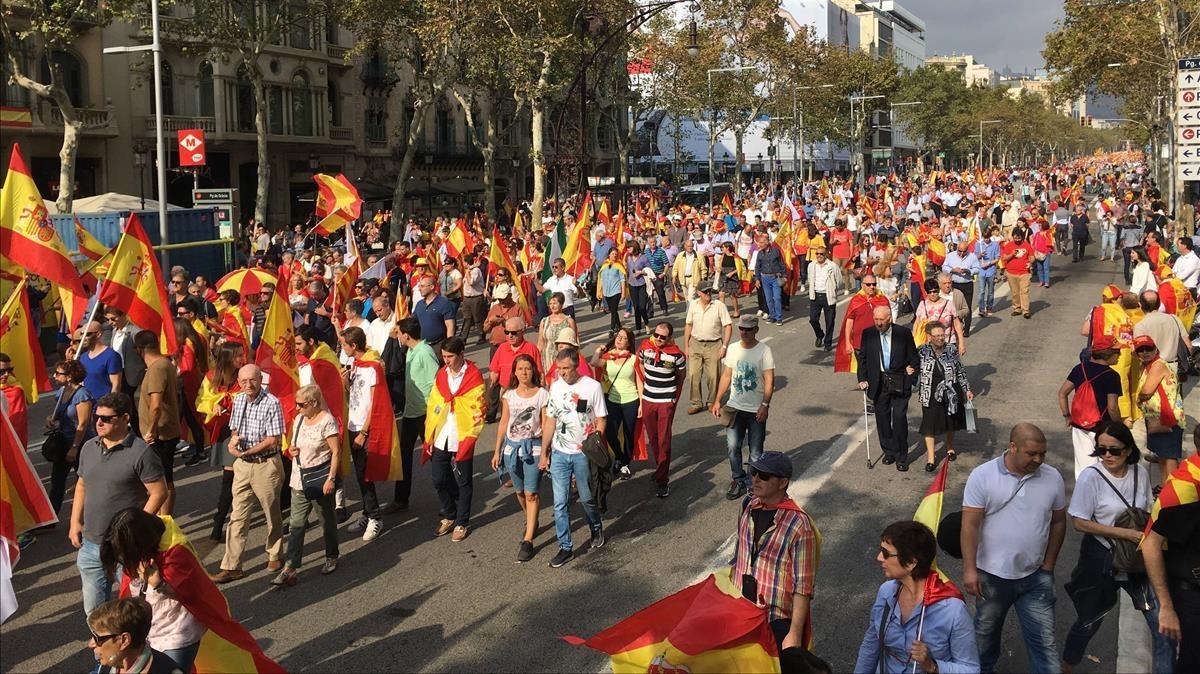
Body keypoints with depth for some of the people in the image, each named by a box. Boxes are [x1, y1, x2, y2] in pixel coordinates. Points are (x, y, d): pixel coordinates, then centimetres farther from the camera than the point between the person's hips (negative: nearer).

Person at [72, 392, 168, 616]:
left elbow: (159, 492, -15)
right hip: (90, 545, 7)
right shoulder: (89, 448, 7)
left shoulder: (140, 452, -14)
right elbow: (81, 486, 18)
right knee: (93, 609, 17)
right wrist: (75, 522, 10)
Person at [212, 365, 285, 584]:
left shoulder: (272, 403, -16)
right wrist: (233, 439, -7)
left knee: (272, 514, 12)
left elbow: (273, 441, -18)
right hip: (242, 465, 5)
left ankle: (274, 556, 32)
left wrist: (246, 451, -19)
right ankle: (231, 566, 8)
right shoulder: (238, 401, 4)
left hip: (266, 465, -5)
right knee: (237, 516, 4)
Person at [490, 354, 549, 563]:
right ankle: (531, 523, 39)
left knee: (531, 493, -6)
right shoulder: (509, 395, 4)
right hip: (511, 446, 4)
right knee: (520, 491, 15)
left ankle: (528, 540, -3)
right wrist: (497, 451, 9)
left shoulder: (542, 395, -5)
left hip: (533, 447, -4)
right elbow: (503, 424, 10)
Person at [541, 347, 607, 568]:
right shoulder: (555, 387, 2)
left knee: (587, 498, 10)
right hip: (559, 453, 3)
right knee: (560, 503, 2)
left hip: (583, 453, -3)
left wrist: (596, 437, -19)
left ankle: (596, 528, 40)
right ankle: (565, 547, 12)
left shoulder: (592, 387, -9)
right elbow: (550, 421, 8)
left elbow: (601, 419, -2)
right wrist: (544, 453, 8)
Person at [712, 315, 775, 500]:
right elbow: (726, 376, 10)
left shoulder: (764, 351, -11)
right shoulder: (732, 349, 3)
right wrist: (717, 400, 7)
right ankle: (738, 480, 19)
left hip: (756, 410, -4)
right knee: (732, 446, 3)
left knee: (755, 450, 5)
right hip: (735, 407, 4)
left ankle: (753, 483, 19)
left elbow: (769, 380, -13)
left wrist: (765, 405, -21)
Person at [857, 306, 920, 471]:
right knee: (882, 418, 10)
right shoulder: (868, 334, 0)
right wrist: (862, 379, 0)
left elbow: (914, 357, 6)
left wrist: (912, 368, -9)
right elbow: (863, 358, 7)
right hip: (878, 382, 3)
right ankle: (889, 452, 26)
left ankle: (901, 457, 6)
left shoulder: (904, 333, -5)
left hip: (899, 382, -2)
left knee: (899, 418, -5)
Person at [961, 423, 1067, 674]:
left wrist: (1048, 565, 6)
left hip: (1036, 578, 1)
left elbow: (1058, 522, 7)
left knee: (1043, 640, 4)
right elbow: (970, 525, -13)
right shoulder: (982, 476, -14)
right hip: (992, 575, -1)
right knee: (986, 632, 19)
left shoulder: (1053, 478, -5)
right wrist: (969, 569, -15)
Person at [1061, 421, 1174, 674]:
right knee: (1089, 621, 17)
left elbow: (1147, 513, 10)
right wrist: (1125, 533, -22)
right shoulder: (1091, 477, -18)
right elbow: (1080, 523, -17)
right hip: (1101, 560, -3)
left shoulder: (1140, 473, -6)